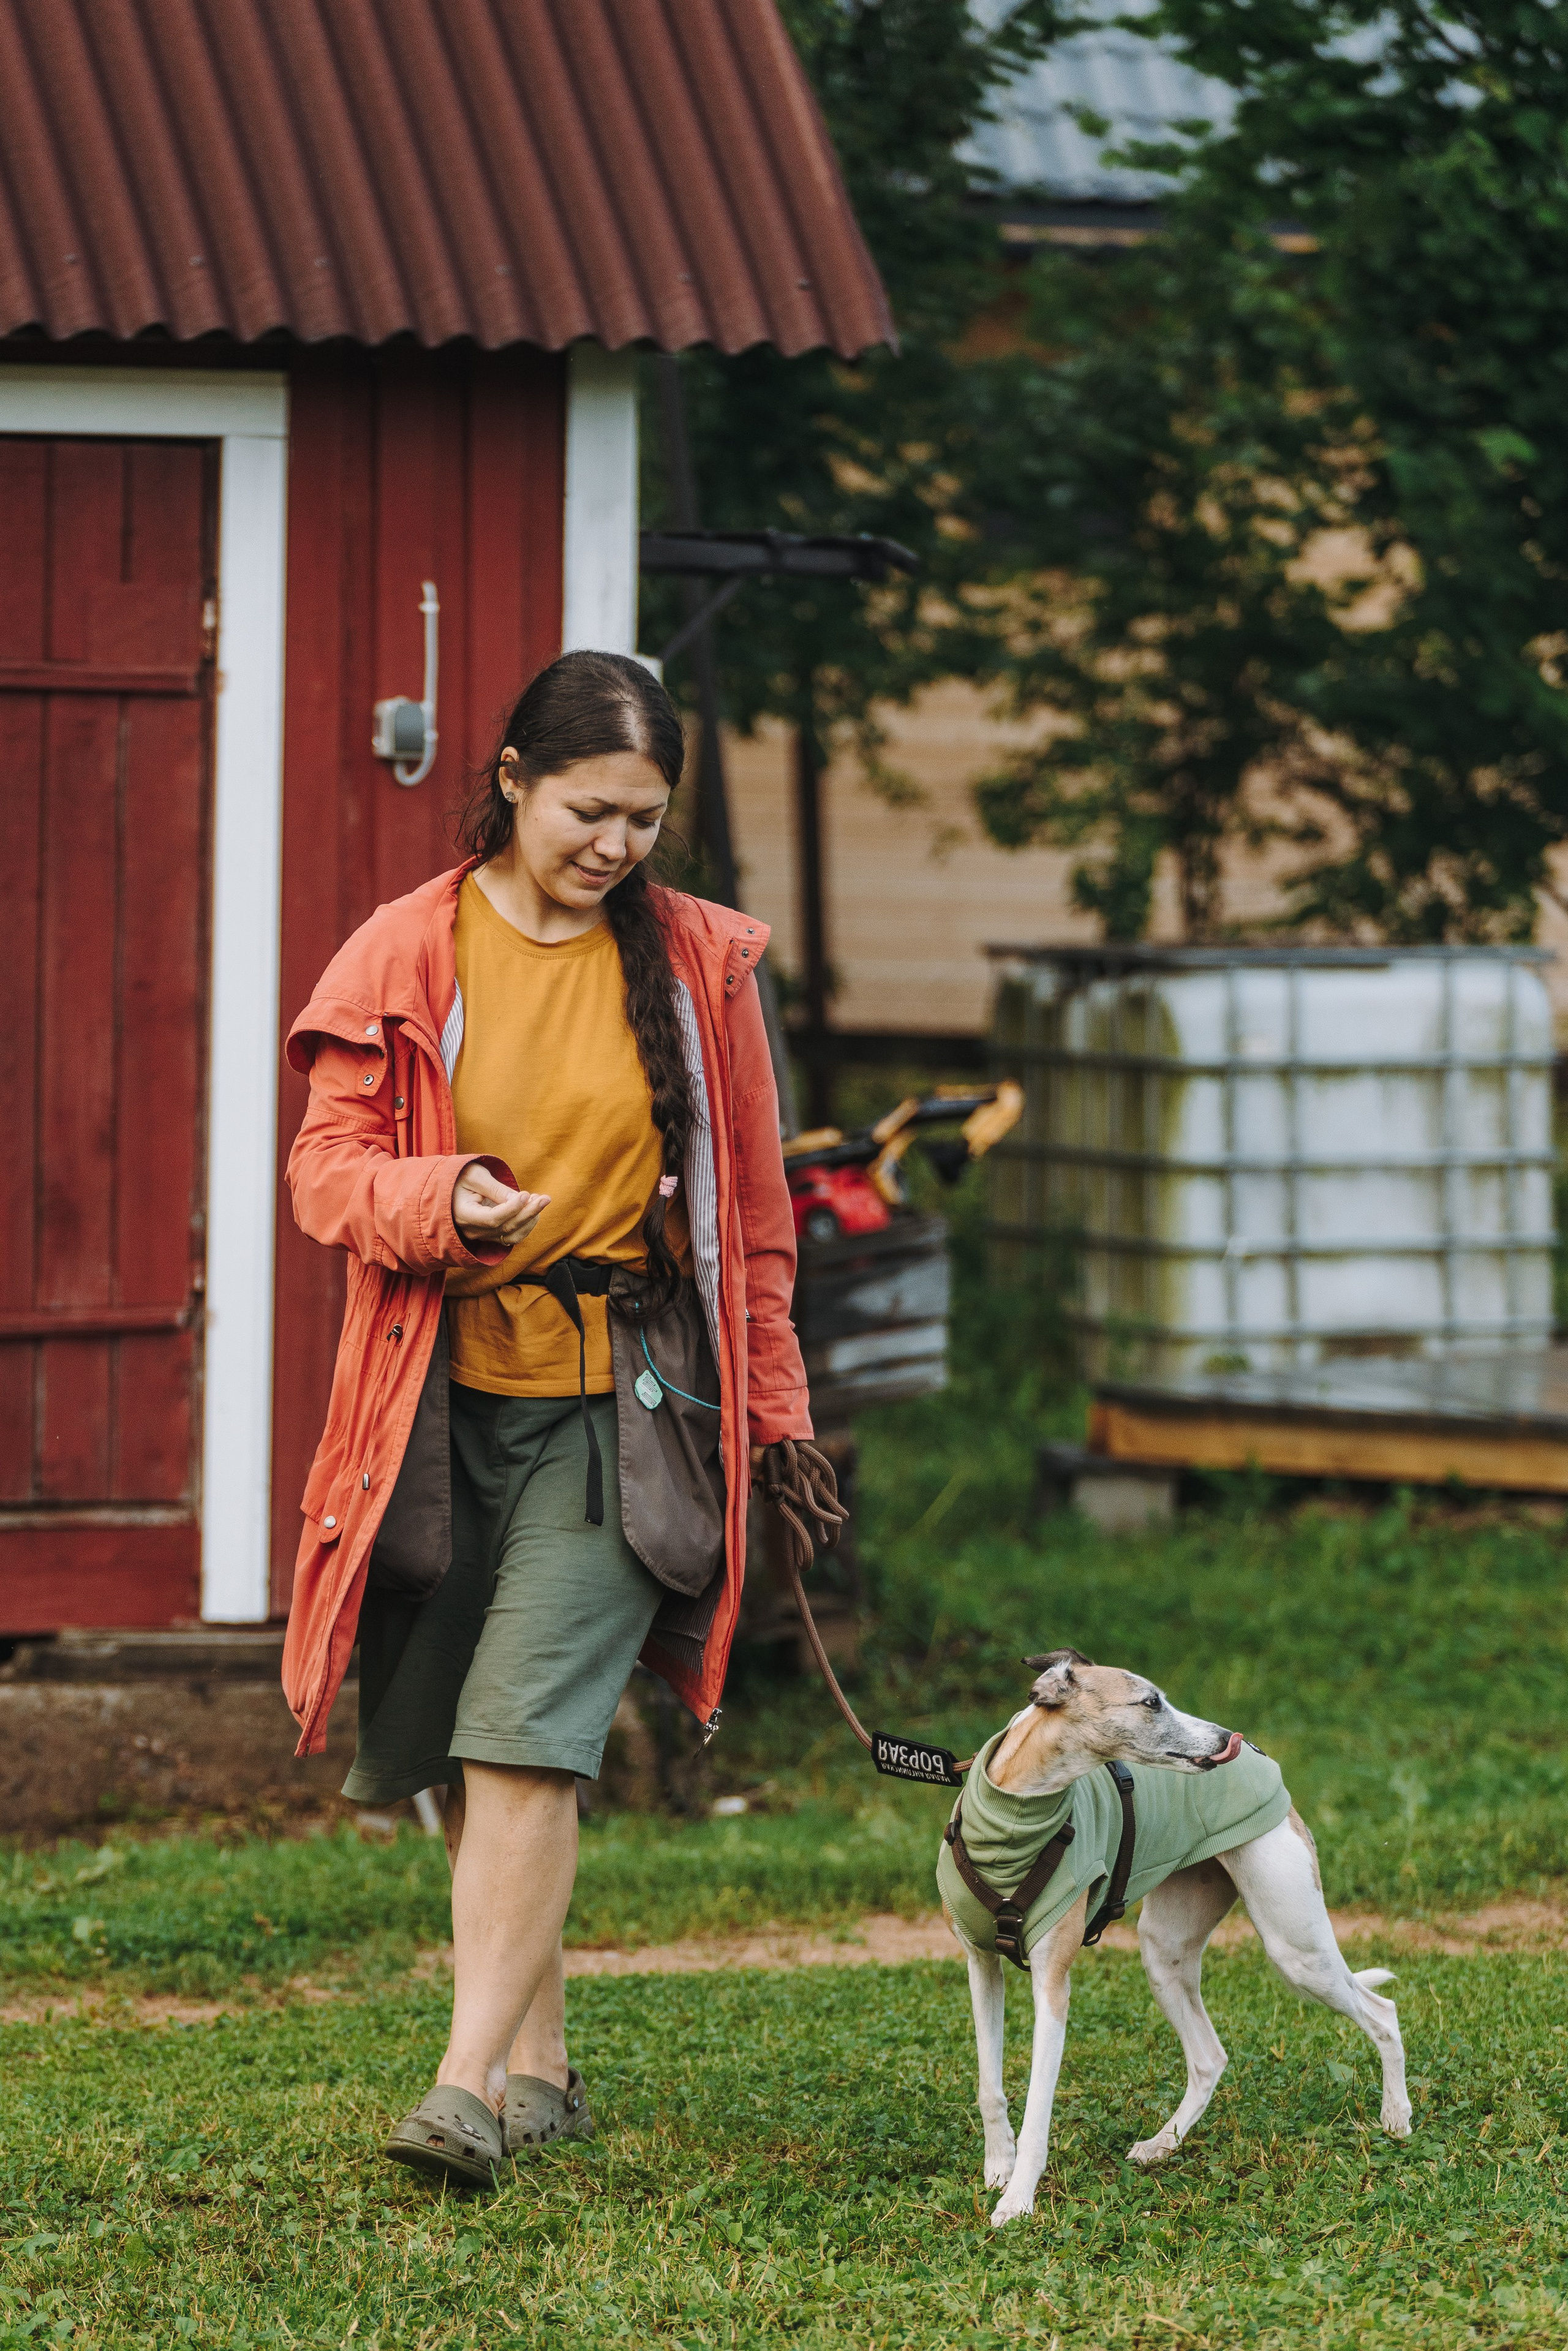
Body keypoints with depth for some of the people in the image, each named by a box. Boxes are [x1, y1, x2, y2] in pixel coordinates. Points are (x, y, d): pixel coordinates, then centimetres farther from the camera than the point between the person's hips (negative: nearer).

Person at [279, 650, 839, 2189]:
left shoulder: (697, 961, 4)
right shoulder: (408, 954, 1)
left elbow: (751, 1202, 12)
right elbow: (326, 1165, 0)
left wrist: (773, 1409, 13)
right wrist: (444, 1202, -21)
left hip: (624, 1401, -2)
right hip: (444, 1396, 2)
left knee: (528, 1733, -15)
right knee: (460, 1752, 7)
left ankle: (470, 2085, -19)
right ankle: (541, 2064, 22)